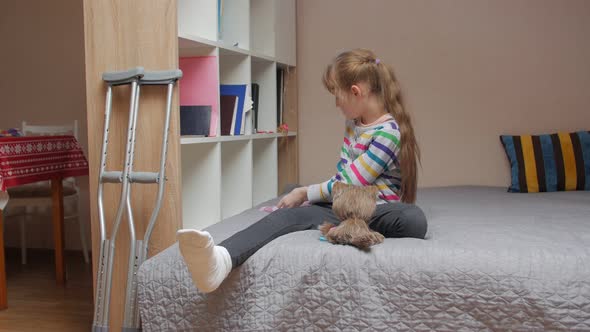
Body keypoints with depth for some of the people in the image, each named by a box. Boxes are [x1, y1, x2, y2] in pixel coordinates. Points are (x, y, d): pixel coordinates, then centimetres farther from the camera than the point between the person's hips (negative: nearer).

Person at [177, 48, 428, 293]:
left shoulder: (388, 132, -12)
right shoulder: (353, 124, 14)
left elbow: (349, 183, -13)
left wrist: (303, 193, -2)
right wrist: (308, 199, 13)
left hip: (379, 209, -5)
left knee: (414, 220, -41)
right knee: (290, 214, -27)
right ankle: (221, 259, -53)